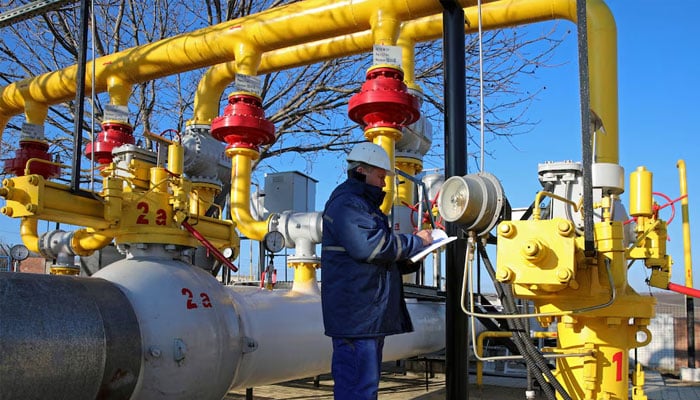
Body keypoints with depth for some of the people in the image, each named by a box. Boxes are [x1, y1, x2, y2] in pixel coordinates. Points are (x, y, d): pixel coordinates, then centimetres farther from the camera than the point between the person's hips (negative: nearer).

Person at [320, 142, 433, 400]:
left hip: (372, 314, 11)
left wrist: (414, 254, 10)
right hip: (357, 316, -11)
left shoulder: (365, 204, 25)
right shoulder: (346, 203, -9)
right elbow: (370, 244, -23)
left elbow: (382, 258, 27)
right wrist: (416, 242, -10)